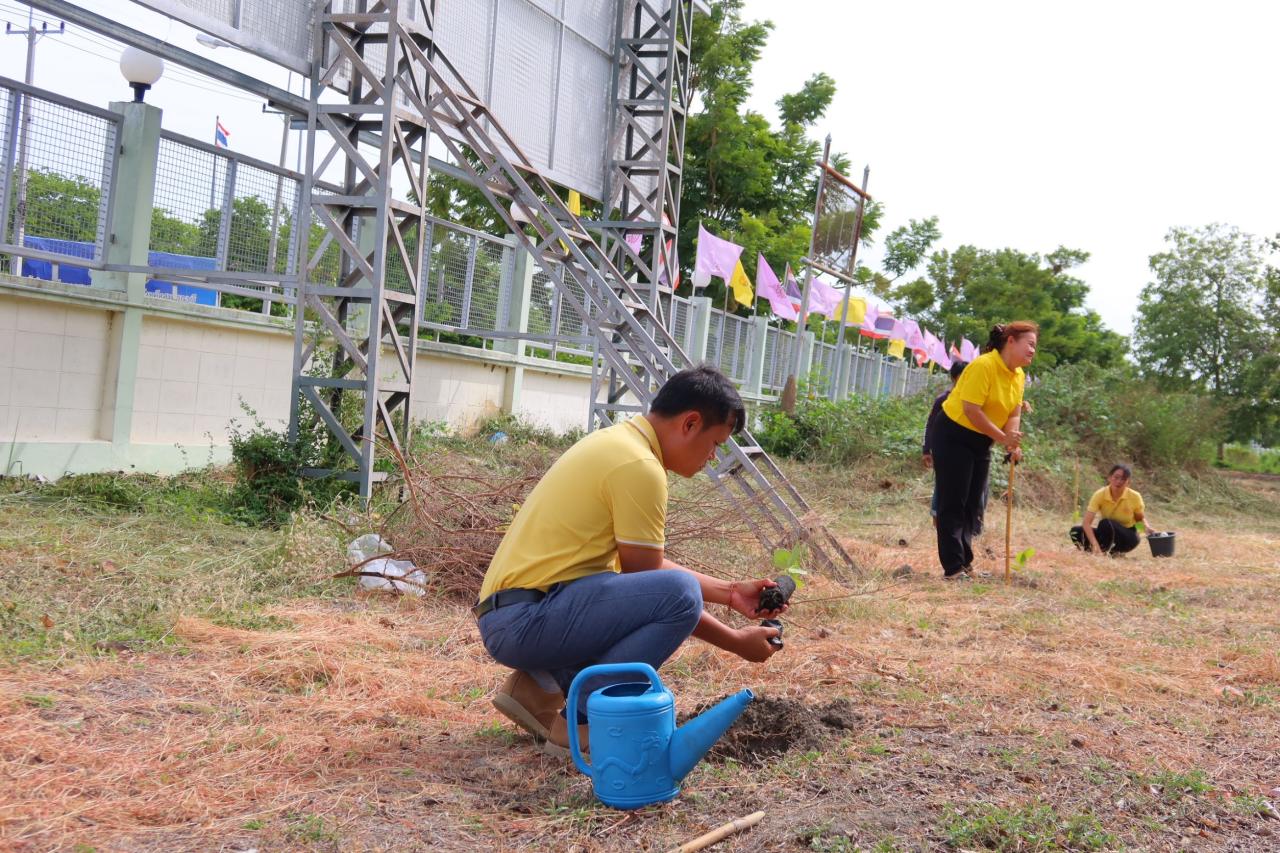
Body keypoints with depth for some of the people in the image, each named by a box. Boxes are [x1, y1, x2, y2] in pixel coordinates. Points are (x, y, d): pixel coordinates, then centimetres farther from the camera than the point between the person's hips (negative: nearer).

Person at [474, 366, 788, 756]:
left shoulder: (622, 441, 15)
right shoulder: (639, 466, -16)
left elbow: (646, 566, 20)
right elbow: (649, 582, -10)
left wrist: (729, 592, 17)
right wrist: (736, 641, -1)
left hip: (512, 617, 10)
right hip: (525, 620, -10)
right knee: (681, 594, -23)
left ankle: (538, 686, 12)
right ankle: (582, 721, -11)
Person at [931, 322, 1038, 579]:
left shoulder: (1019, 375, 3)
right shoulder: (984, 365, -23)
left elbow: (1014, 413, 3)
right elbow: (971, 410, -28)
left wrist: (1014, 445, -14)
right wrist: (1003, 438, -26)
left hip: (982, 441, 9)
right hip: (954, 435, -9)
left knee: (973, 503, 10)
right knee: (953, 502, -7)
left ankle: (965, 562, 17)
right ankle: (953, 568, -6)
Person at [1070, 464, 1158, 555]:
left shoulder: (1134, 497, -14)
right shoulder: (1100, 495, -16)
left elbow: (1140, 519, 4)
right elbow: (1087, 522, -25)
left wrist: (1148, 527, -21)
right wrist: (1095, 544, -40)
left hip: (1128, 537, -2)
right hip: (1108, 534, 2)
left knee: (1106, 523, -33)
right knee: (1076, 531, -21)